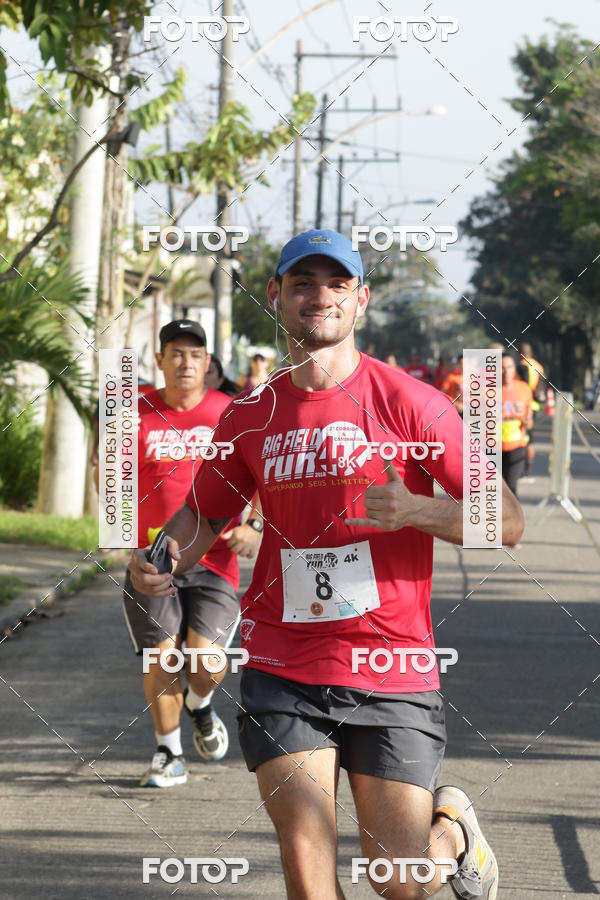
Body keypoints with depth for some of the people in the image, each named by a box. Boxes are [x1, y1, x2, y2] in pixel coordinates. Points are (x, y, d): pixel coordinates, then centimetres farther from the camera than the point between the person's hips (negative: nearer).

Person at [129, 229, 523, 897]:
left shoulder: (410, 403, -4)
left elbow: (506, 521, -4)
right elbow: (204, 513, 22)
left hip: (392, 675, -2)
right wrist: (162, 561, -1)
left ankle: (455, 828, 34)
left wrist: (417, 511, -22)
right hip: (281, 673, 2)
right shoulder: (250, 417, 6)